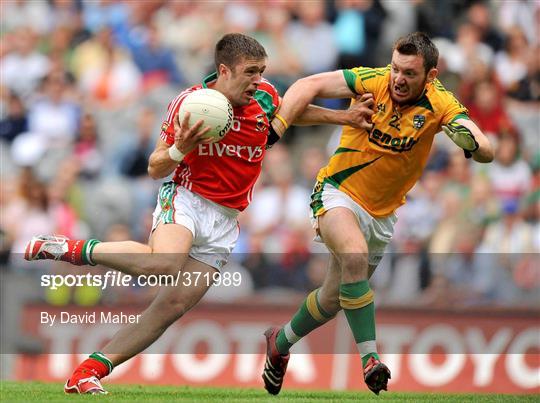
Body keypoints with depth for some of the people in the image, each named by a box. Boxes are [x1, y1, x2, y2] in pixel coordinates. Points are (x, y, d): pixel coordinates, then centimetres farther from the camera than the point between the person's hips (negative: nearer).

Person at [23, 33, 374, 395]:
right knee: (165, 263, -37)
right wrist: (179, 150, -24)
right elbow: (155, 170, -4)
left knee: (174, 306, -7)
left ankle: (90, 371, -4)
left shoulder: (266, 98, 1)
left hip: (225, 220, 5)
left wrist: (341, 117, 21)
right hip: (186, 199, -5)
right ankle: (77, 250, -18)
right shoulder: (189, 103, -11)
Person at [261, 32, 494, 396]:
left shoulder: (439, 104, -15)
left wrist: (470, 142, -48)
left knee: (334, 299, 15)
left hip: (382, 213, 4)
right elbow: (309, 86, -17)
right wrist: (276, 129, -30)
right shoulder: (373, 82, -18)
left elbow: (487, 153, -24)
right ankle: (369, 358, -34)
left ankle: (281, 342, 44)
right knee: (354, 253, -36)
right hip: (339, 193, -3)